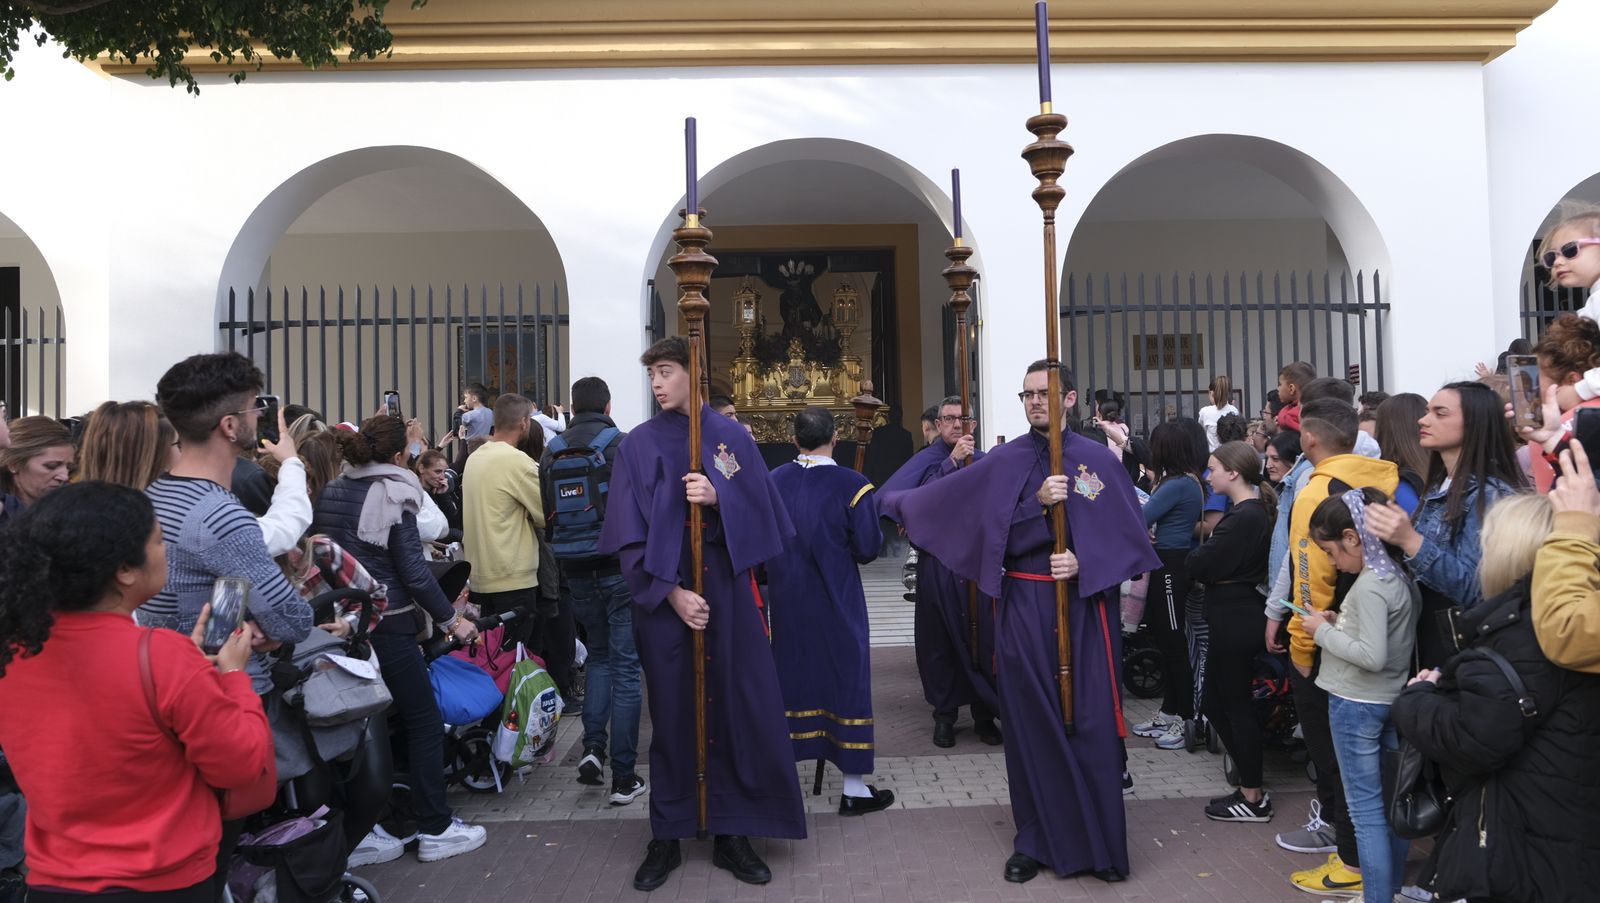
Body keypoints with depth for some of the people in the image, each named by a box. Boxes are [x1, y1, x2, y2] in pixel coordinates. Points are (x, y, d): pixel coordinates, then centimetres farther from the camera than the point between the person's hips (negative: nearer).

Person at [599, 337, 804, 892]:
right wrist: (672, 593, -12)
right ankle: (667, 838, 19)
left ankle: (731, 834, 16)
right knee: (672, 715, 6)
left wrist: (718, 498, -19)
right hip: (663, 597, 0)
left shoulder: (732, 437, 4)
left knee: (737, 711, 3)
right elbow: (630, 534, -3)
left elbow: (759, 511, 0)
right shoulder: (638, 446, 2)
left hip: (726, 594, 1)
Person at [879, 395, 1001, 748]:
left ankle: (984, 715, 17)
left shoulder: (983, 461, 8)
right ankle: (945, 715, 19)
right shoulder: (925, 461, 1)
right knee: (940, 642, 5)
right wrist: (952, 461, -21)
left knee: (981, 638, 2)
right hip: (937, 564, -1)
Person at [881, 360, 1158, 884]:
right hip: (1024, 609, 1)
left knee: (1089, 722, 1)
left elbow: (1126, 535, 1)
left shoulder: (1098, 458, 1)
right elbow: (998, 536, -3)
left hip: (1084, 604, -1)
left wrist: (1083, 563, -14)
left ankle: (1100, 842, 16)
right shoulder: (1003, 463, 4)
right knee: (1031, 723, 6)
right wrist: (1038, 502, -15)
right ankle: (1037, 840, 20)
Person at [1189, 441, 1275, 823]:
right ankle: (1250, 786, 25)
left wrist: (1193, 558, 0)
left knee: (1237, 706, 1)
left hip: (1235, 619, -10)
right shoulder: (1253, 511, 12)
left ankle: (1253, 799, 14)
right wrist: (1203, 559, -6)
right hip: (1234, 617, 10)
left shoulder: (1244, 517, -20)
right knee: (1213, 702, 16)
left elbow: (1199, 565, -19)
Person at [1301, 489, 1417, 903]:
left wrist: (1324, 631, -15)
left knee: (1365, 809, -1)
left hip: (1357, 705, -9)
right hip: (1393, 699, 9)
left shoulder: (1369, 585, -22)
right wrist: (1342, 622, 4)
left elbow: (1373, 656, -26)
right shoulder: (1398, 575, 5)